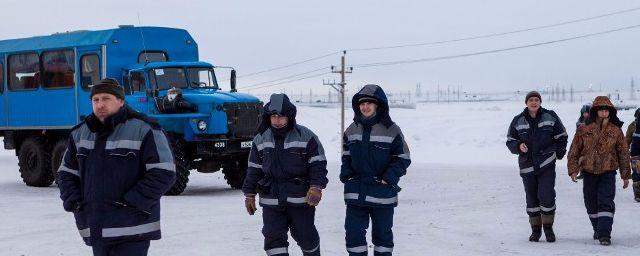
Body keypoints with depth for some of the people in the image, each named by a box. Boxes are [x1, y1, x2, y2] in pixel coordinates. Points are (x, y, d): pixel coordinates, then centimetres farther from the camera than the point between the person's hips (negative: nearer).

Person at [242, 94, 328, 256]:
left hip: (301, 199, -2)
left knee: (305, 235, 7)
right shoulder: (261, 139, 6)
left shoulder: (306, 136, -4)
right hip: (271, 200, 2)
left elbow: (318, 164, -3)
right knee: (273, 237, -4)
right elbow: (254, 169, 13)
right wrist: (249, 194, 10)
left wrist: (316, 187, -15)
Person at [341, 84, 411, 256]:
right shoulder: (352, 130, 7)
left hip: (382, 193, -3)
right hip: (355, 193, 3)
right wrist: (346, 175, 2)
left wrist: (389, 178, -15)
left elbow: (403, 158, -4)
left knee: (382, 232, 10)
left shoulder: (391, 130, -7)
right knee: (353, 232, 1)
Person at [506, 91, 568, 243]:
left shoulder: (550, 117, 2)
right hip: (527, 165, 2)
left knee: (546, 196, -12)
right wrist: (519, 146, -11)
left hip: (547, 163, -2)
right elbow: (510, 140, 9)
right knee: (531, 198, 6)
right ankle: (535, 229, 18)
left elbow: (561, 136, 11)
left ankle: (548, 227, 4)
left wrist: (559, 153, 5)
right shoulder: (518, 121, 5)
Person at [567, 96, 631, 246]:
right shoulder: (584, 130, 0)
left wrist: (625, 175, 8)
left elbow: (623, 153, 7)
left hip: (608, 173, -2)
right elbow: (574, 151, 5)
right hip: (589, 173, 2)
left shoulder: (616, 131, 1)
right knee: (591, 204, 11)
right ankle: (598, 229, 30)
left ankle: (604, 234, -13)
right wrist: (573, 169, -5)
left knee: (606, 203, -12)